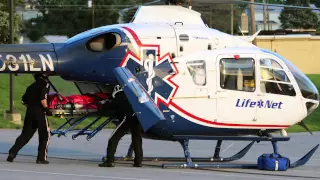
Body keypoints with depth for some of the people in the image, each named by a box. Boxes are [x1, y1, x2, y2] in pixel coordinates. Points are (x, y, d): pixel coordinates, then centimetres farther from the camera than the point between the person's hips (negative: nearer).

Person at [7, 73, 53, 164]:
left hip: (29, 112, 6)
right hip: (40, 112, -6)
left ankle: (12, 153, -2)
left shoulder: (31, 86, 17)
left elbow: (24, 100, 16)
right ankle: (41, 158, 2)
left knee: (25, 134, 11)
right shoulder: (44, 84, -3)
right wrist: (47, 109, -8)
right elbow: (42, 98, -17)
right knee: (45, 135, 6)